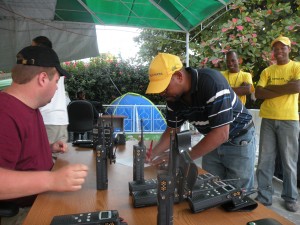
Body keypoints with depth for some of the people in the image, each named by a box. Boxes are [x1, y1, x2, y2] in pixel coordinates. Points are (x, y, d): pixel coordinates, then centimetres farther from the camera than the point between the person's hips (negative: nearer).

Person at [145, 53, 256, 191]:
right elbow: (172, 130, 0)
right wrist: (153, 154, -16)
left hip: (239, 139, -5)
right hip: (213, 141, 6)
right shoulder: (174, 96, -11)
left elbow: (221, 134, -34)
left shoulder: (212, 82, -32)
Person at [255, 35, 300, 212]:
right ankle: (264, 195, 14)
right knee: (265, 160, 4)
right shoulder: (267, 71, 12)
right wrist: (284, 90, -9)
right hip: (268, 119, 3)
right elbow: (258, 93, -1)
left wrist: (270, 87, -7)